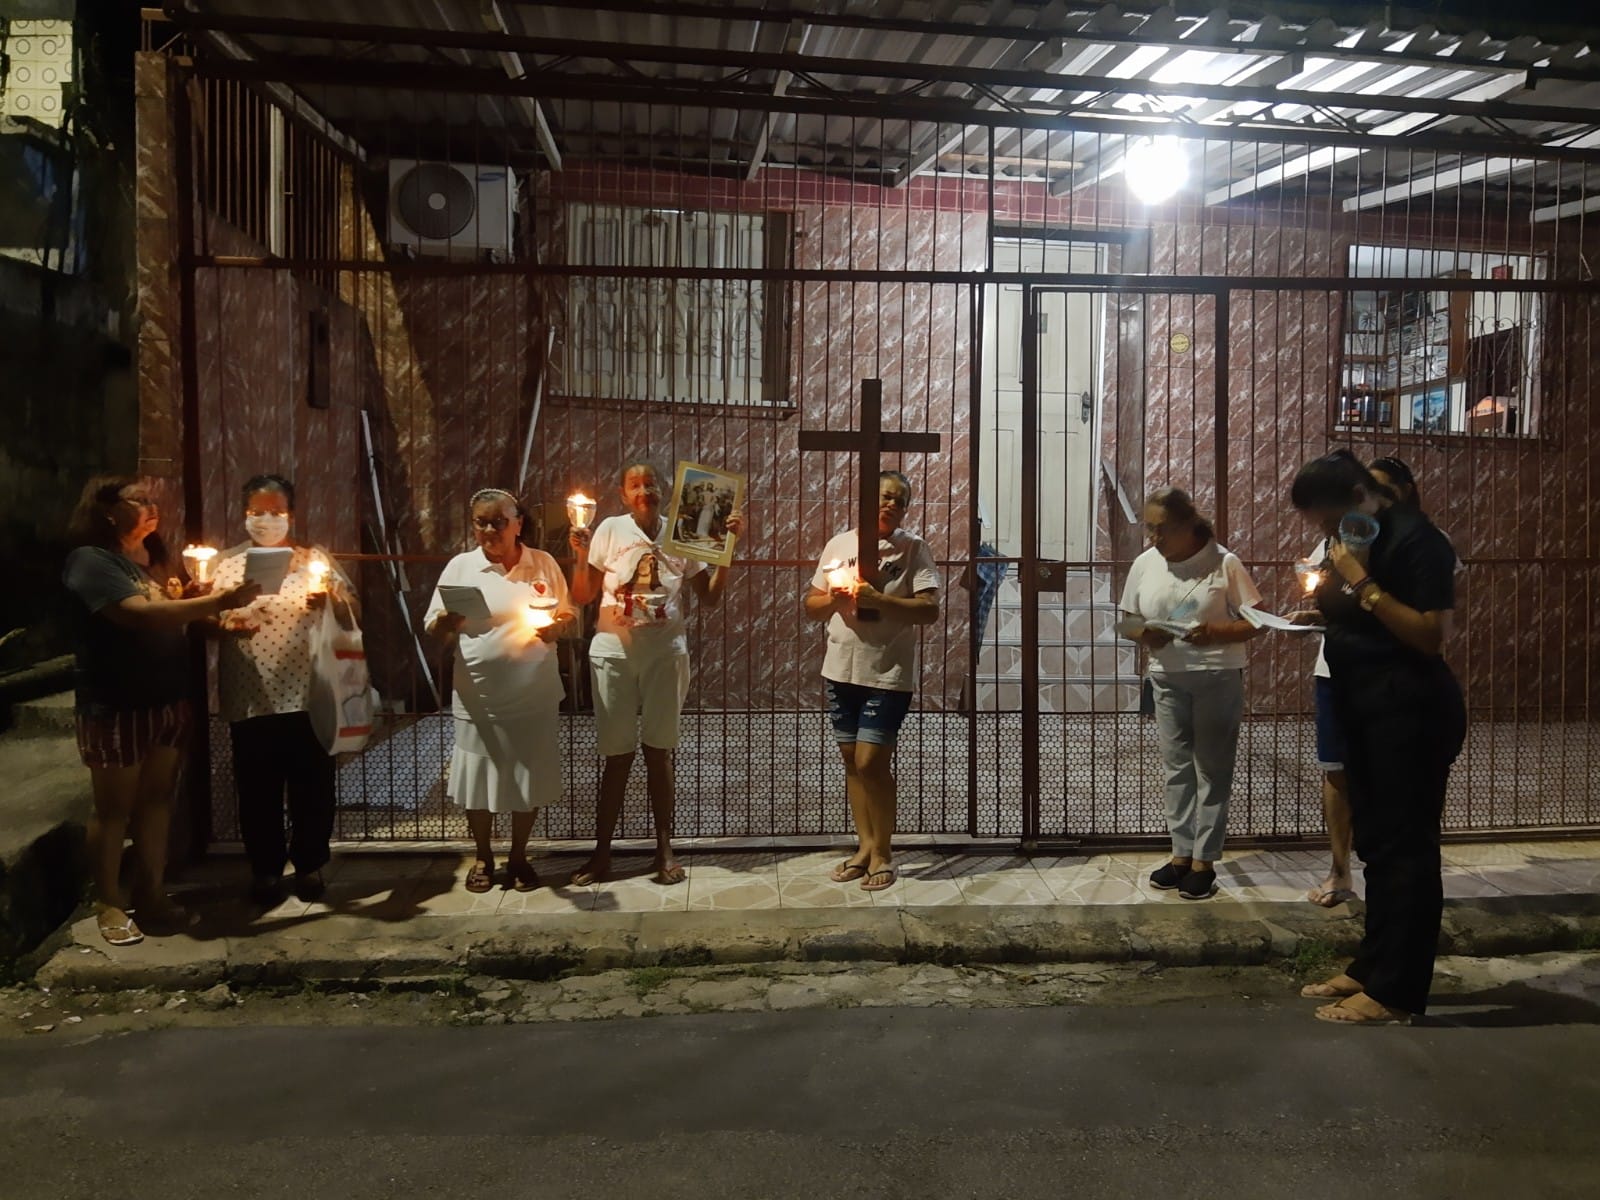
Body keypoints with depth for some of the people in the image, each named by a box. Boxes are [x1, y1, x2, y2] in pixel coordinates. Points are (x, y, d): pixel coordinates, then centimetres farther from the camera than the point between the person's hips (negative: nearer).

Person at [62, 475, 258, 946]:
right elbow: (141, 614, -29)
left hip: (169, 699, 7)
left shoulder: (157, 555, 11)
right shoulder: (92, 561, -14)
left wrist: (193, 599, 0)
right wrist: (220, 602, -33)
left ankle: (150, 895, 22)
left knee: (157, 799, 12)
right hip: (116, 706, -7)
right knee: (114, 806, 4)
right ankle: (109, 904, 16)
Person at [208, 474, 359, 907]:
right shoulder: (226, 564, 8)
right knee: (258, 790, 7)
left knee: (312, 787, 6)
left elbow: (352, 615, 4)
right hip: (249, 700, 0)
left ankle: (309, 864, 22)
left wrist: (329, 599, -16)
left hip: (308, 695, 0)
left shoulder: (316, 559, 7)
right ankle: (265, 869, 22)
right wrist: (224, 625, -16)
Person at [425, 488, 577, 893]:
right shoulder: (460, 566, -1)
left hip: (534, 696, 1)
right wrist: (449, 621, -24)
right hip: (478, 696, -1)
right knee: (477, 778, 7)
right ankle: (483, 857, 27)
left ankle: (518, 856, 26)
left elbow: (570, 617, 9)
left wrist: (557, 628, -14)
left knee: (529, 778, 8)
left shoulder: (544, 563, 2)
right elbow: (431, 626, -1)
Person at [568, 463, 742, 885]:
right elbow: (582, 596, -1)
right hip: (614, 652, 0)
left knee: (659, 751, 7)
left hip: (665, 653, 1)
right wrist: (581, 554, -16)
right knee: (618, 754, 4)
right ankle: (601, 853, 15)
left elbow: (710, 597, 2)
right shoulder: (610, 530, -3)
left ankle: (665, 850, 17)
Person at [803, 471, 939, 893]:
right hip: (840, 669, 4)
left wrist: (877, 600, -20)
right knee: (852, 760, 11)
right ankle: (865, 845, 24)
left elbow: (929, 610, -12)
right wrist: (832, 599, -10)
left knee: (871, 761, -6)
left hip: (888, 674, -4)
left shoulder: (914, 549, -4)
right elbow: (811, 605, 11)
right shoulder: (839, 544, 7)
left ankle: (882, 850, 12)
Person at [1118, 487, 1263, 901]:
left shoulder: (1224, 562, -9)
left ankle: (1204, 860, 9)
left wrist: (1216, 633, -25)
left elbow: (1255, 620, -7)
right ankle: (1182, 853, 18)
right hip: (1167, 679, 4)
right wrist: (1143, 634, -13)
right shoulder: (1144, 564, 3)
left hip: (1217, 678, -4)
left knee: (1211, 770, 2)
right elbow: (1127, 620, 9)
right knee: (1176, 767, 9)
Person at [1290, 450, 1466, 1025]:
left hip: (1412, 708, -10)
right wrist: (1337, 580, -7)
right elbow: (1333, 609, 12)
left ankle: (1396, 991, 1)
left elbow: (1431, 635, -22)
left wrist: (1363, 583, -22)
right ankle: (1371, 966, 25)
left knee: (1404, 847, -4)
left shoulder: (1415, 539, -15)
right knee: (1375, 841, 15)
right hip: (1364, 704, 10)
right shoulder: (1355, 537, 13)